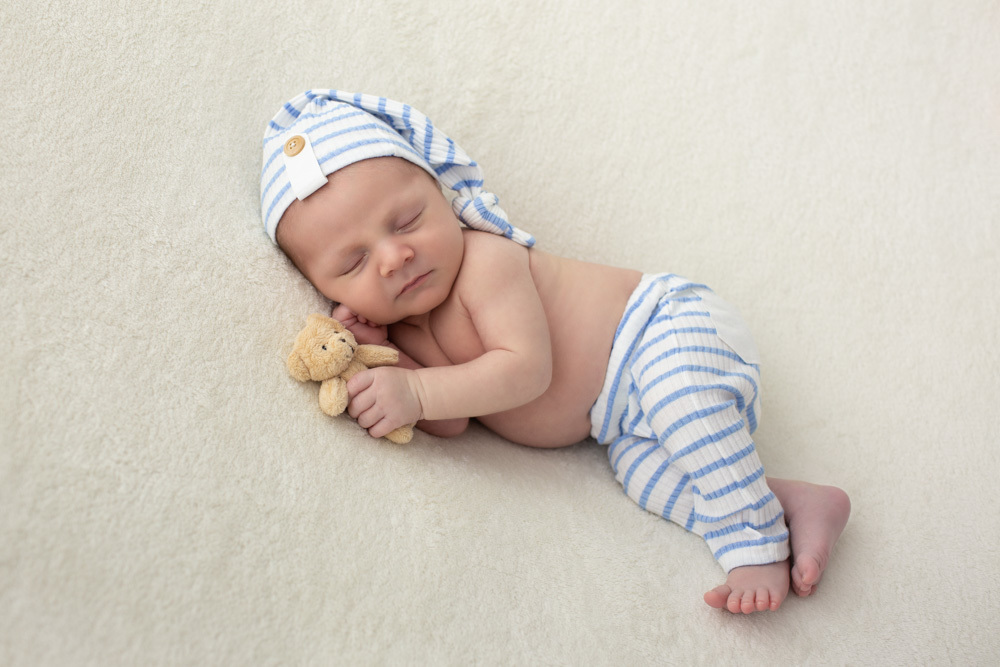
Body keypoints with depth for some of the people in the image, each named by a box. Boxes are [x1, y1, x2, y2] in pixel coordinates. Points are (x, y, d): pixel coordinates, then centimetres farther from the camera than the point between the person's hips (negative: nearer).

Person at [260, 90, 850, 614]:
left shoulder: (486, 261, -25)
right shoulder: (406, 326, -3)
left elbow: (528, 367, -33)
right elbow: (451, 426, -10)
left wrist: (419, 391, -38)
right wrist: (382, 355, -22)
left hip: (669, 326, -7)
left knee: (675, 387, -37)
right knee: (638, 467, -18)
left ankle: (761, 545, -30)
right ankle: (794, 502, -15)